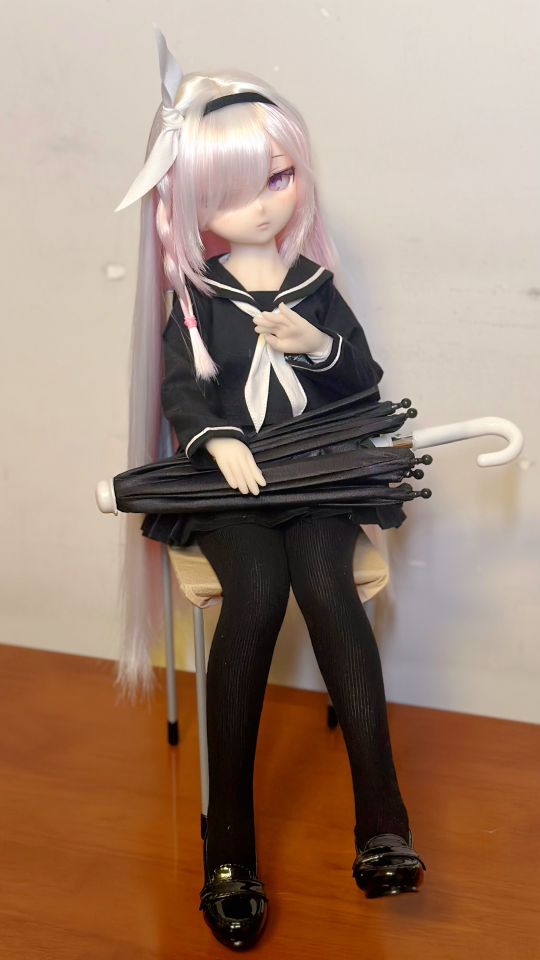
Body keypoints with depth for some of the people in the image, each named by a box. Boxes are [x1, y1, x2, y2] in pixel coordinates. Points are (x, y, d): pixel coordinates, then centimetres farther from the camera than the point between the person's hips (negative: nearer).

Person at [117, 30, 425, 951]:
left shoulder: (315, 284, 11)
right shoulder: (194, 298, 6)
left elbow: (366, 385, 11)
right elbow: (180, 394, -1)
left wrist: (320, 346, -10)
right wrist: (217, 442, -21)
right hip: (229, 481, -1)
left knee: (324, 579, -29)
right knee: (257, 588, -29)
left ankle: (380, 816, -27)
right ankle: (229, 843, -23)